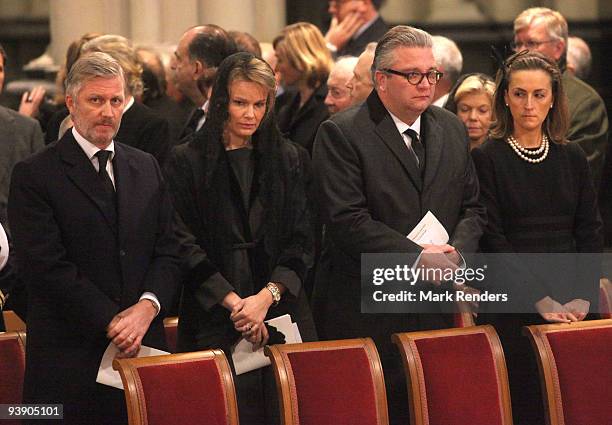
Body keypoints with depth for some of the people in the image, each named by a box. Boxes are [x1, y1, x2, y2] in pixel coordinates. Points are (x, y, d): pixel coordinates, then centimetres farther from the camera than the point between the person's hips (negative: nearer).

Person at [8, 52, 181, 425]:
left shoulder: (146, 168, 15)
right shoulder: (34, 175, -3)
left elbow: (168, 250, 11)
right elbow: (45, 265, -10)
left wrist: (148, 306, -8)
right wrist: (111, 321, -13)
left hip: (144, 348, 4)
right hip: (69, 357, -4)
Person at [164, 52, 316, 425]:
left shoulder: (290, 160, 10)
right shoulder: (187, 162, 2)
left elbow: (301, 240, 5)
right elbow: (186, 244, -3)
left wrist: (267, 296, -10)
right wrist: (233, 302, -12)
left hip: (281, 308, 2)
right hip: (213, 318, -2)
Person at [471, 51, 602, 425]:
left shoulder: (573, 158, 10)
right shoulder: (487, 159, -2)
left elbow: (590, 232, 8)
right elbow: (493, 239, -7)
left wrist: (582, 296, -6)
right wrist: (541, 300, -14)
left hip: (572, 306, 4)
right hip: (513, 306, -3)